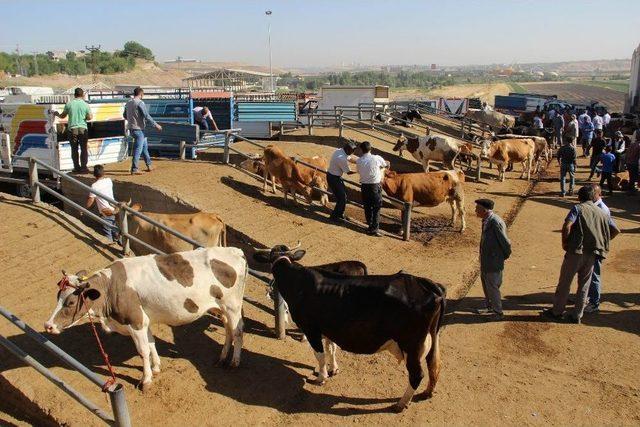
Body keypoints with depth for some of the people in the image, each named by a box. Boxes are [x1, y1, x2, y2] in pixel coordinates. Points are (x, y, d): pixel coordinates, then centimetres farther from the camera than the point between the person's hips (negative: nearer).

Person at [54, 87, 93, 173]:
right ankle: (83, 168, 5)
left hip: (72, 129, 1)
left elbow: (63, 116, 10)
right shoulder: (85, 105, -4)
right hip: (83, 129, -1)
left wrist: (57, 114, 31)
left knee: (74, 149, 10)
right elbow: (90, 117, -4)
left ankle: (77, 167, 13)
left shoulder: (69, 104, 0)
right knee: (84, 149, 6)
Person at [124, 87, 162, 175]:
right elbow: (147, 116, -18)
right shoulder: (140, 103, -15)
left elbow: (125, 116, 20)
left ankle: (149, 165, 27)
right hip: (138, 129, -9)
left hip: (131, 128, 9)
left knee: (144, 146, 20)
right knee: (138, 149, -5)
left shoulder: (128, 103, 10)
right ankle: (134, 169, -4)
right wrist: (156, 125, -12)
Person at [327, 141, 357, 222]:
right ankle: (334, 216, 13)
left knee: (343, 194, 18)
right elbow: (348, 172, -18)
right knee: (342, 198, -2)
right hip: (333, 178, -10)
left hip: (336, 176, 10)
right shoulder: (342, 159, -30)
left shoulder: (339, 151, -3)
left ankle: (340, 214, 32)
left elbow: (351, 158, 7)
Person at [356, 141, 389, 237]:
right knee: (376, 208, 5)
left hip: (364, 186, 3)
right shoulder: (377, 158, -11)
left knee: (367, 206, 16)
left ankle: (370, 224, 28)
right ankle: (374, 229, 3)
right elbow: (386, 165, 4)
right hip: (375, 186, -3)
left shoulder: (358, 161, -4)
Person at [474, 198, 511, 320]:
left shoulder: (496, 223, -27)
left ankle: (498, 312, 21)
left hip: (493, 261, -9)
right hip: (485, 260, 9)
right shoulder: (486, 220, 2)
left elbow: (506, 242, -21)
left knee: (492, 287, 4)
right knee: (485, 283, 24)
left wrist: (506, 256, -6)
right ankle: (489, 306, 43)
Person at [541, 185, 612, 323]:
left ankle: (557, 312, 16)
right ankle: (577, 316, 17)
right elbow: (607, 235, 14)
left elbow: (567, 226, -19)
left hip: (575, 251, -5)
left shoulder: (578, 208, -4)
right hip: (592, 254, 5)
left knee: (564, 283, 7)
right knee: (584, 286, 13)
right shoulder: (602, 213, 13)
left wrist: (565, 243, -7)